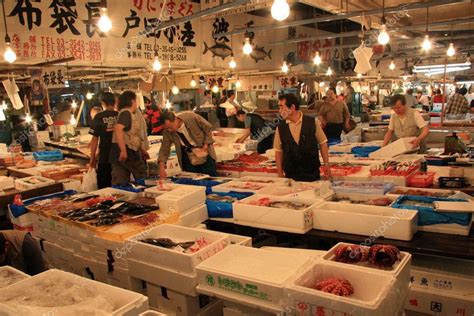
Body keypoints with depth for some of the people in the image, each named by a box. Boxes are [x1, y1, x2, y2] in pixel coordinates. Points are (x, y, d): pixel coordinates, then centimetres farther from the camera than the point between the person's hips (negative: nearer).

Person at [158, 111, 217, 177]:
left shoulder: (191, 117, -25)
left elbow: (208, 127, -11)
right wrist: (161, 167, -21)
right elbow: (164, 149, -8)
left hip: (205, 155, -2)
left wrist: (206, 145, -17)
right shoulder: (167, 132, -15)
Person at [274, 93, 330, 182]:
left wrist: (326, 164, 0)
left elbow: (322, 143, 2)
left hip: (312, 174, -1)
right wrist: (280, 173, 1)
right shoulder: (281, 127, -2)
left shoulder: (313, 122, -6)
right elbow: (278, 151, 4)